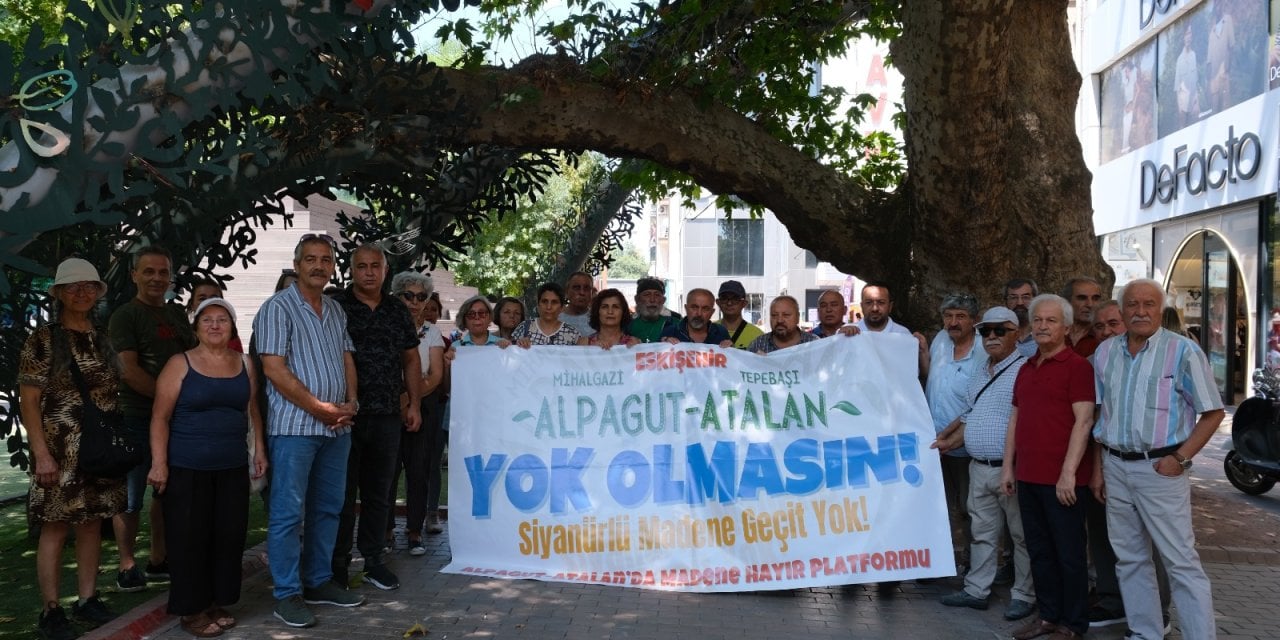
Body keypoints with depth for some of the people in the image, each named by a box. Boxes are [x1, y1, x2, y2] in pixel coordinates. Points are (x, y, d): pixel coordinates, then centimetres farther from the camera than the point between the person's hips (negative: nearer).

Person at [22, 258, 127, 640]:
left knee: (93, 523, 9)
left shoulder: (102, 341, 11)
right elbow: (28, 401, -8)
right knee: (56, 527, -2)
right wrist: (41, 453, -15)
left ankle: (87, 600, 19)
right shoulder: (43, 340, -5)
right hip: (60, 450, -5)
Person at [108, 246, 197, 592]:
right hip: (137, 418, -6)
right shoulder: (125, 315, -4)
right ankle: (127, 566, 11)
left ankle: (158, 560, 23)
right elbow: (129, 371, -13)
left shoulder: (178, 314, 14)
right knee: (131, 496, -1)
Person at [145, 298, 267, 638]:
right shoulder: (180, 364, -5)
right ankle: (192, 609, 13)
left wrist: (259, 449, 9)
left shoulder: (245, 364, 8)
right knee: (189, 537, 1)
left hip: (233, 467, 4)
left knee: (229, 535, 6)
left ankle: (217, 603, 20)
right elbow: (160, 417, -7)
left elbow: (254, 410, 15)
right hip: (187, 467, -4)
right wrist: (159, 463, -13)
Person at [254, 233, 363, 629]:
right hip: (294, 426, -7)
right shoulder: (278, 307, -7)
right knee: (288, 512, -1)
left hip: (337, 427, 7)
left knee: (328, 508, 13)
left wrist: (351, 404, 0)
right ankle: (287, 594, 7)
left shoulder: (336, 310, 14)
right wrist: (321, 408, -13)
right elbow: (274, 369, -14)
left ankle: (318, 582, 24)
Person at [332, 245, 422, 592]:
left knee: (378, 492, 12)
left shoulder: (398, 311, 11)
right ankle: (338, 563, 14)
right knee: (342, 492, 3)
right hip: (346, 415, -4)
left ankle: (373, 560, 23)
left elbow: (411, 359, 17)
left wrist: (414, 404, 11)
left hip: (387, 416, 4)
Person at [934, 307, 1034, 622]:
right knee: (982, 533, 15)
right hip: (979, 468, 8)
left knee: (1022, 535, 6)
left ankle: (1024, 595, 17)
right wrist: (949, 442, 15)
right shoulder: (979, 374, 16)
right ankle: (976, 590, 24)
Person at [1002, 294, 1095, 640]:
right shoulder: (1026, 369, 15)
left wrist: (1068, 473, -19)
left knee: (1068, 553, 4)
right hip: (1027, 476, 7)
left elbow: (1083, 420, -14)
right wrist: (1008, 467, 13)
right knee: (1039, 551, 14)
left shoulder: (1076, 365, -8)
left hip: (1061, 479, -7)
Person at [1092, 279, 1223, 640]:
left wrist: (1180, 458, -12)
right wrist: (1098, 468, 11)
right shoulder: (1105, 352, 7)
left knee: (1181, 562, -3)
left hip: (1159, 468, -5)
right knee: (1129, 558, 13)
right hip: (1115, 466, 5)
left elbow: (1213, 412, -5)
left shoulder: (1182, 350, -7)